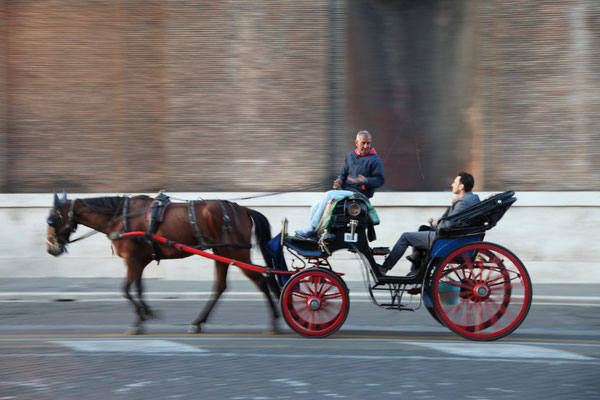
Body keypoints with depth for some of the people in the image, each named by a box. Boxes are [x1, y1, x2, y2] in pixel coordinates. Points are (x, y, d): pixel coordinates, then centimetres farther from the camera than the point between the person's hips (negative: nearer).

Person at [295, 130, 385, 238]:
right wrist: (339, 181, 2)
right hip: (344, 190, 7)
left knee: (329, 195, -28)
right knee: (315, 208, -7)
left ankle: (311, 229, -24)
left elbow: (379, 180, -6)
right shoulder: (350, 156, 18)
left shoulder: (375, 159, -2)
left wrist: (365, 181, -24)